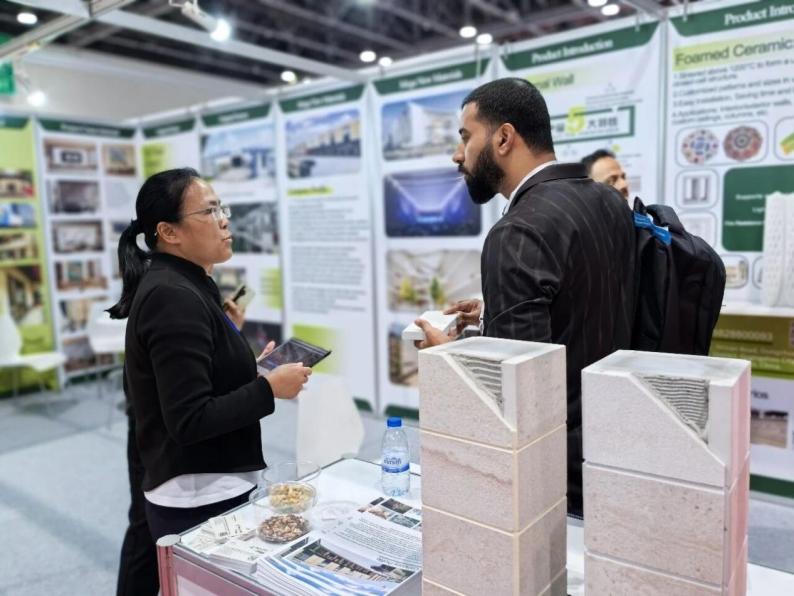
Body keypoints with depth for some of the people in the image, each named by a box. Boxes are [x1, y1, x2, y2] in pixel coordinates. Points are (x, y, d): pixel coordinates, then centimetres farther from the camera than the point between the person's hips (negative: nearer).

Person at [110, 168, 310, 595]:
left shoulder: (179, 287, 9)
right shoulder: (173, 298, -22)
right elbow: (189, 421, -24)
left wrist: (250, 370, 7)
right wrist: (269, 388, -20)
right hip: (198, 501, -9)